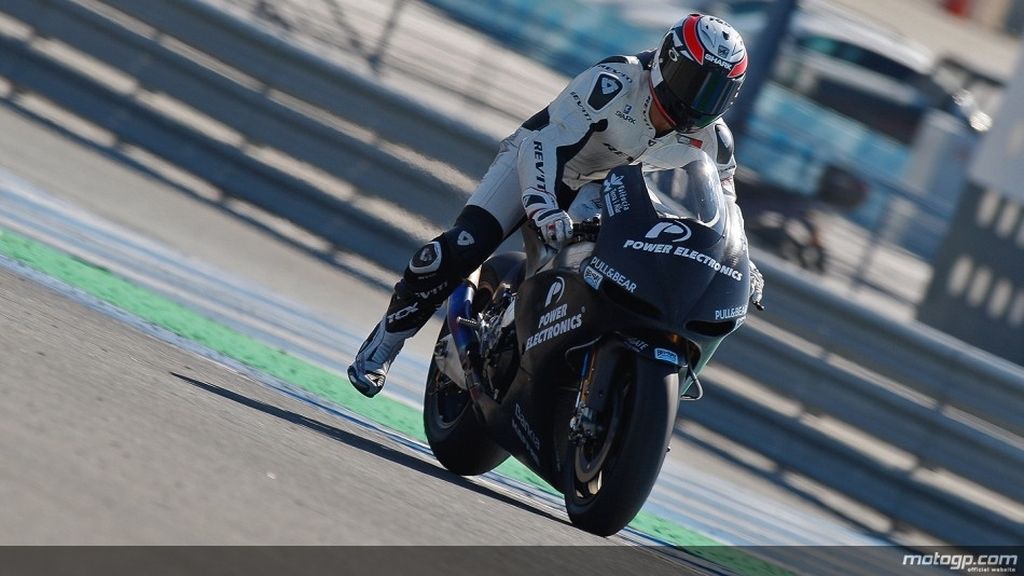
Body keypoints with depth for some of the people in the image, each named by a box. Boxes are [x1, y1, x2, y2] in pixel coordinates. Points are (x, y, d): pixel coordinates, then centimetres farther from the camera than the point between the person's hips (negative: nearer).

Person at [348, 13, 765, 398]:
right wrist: (543, 206, -48)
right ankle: (383, 344, -7)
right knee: (463, 247, -22)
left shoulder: (710, 137, -13)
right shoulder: (614, 82, -31)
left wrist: (740, 263, -11)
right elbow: (546, 138, -35)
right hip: (541, 162, -5)